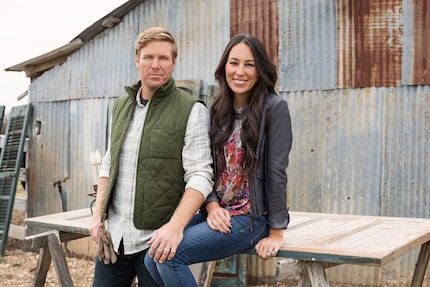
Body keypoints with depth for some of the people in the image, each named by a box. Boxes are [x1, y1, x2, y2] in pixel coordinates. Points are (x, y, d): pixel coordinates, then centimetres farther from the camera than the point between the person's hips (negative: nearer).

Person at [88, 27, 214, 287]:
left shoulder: (192, 110, -8)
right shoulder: (121, 106, 11)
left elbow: (200, 175, -14)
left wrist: (175, 226, -25)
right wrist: (98, 214, 9)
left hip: (158, 239, -5)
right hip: (113, 235, 5)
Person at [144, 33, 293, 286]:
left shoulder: (274, 108, -9)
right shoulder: (218, 111, 9)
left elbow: (276, 171, -12)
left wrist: (276, 233, -13)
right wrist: (212, 206, -10)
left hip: (252, 217, -6)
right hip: (218, 214, 6)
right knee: (153, 258, -11)